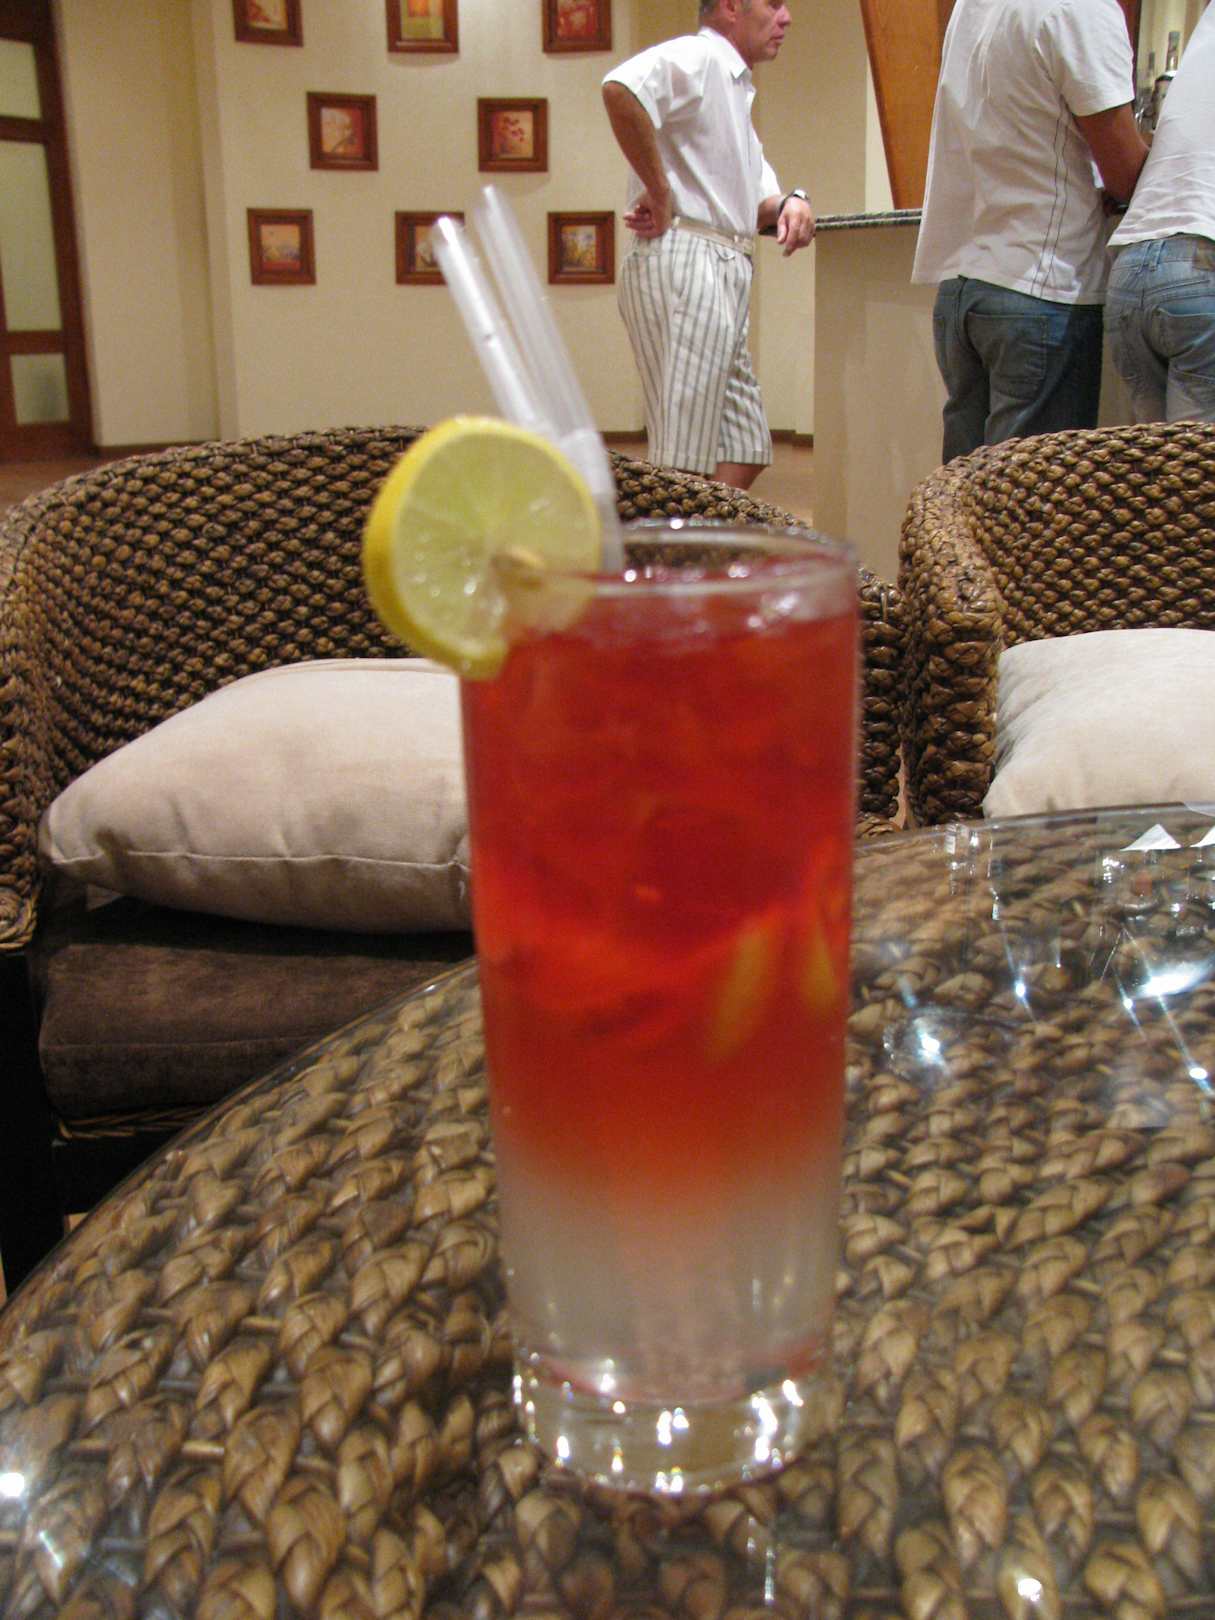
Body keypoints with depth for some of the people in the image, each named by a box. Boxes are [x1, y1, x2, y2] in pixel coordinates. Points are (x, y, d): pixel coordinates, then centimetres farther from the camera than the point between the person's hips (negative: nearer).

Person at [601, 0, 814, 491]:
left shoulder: (734, 91, 27)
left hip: (723, 275, 10)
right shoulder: (698, 57, -4)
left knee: (745, 450, 10)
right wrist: (659, 191, -17)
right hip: (683, 263, -10)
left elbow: (754, 202, 25)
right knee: (683, 464, -11)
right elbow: (621, 88, -25)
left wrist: (789, 203, 2)